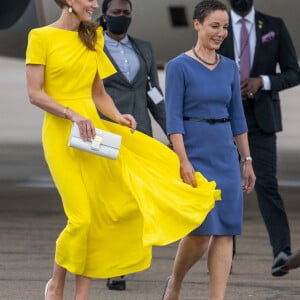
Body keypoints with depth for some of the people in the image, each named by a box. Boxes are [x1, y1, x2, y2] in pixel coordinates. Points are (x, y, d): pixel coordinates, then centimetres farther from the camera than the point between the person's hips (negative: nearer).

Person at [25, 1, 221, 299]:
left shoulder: (91, 38, 13)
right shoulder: (41, 37, -5)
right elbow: (35, 93, -10)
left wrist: (118, 118, -2)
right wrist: (73, 115, -20)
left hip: (93, 128, 6)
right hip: (62, 134, -6)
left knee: (97, 215, -2)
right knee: (81, 216, -10)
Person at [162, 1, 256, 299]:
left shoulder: (230, 68, 10)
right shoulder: (179, 67, -7)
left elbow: (237, 117, 14)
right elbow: (173, 118, -11)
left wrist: (247, 161, 12)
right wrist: (184, 162, -18)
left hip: (225, 156, 5)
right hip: (195, 154, -5)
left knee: (225, 232, -1)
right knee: (200, 231, -9)